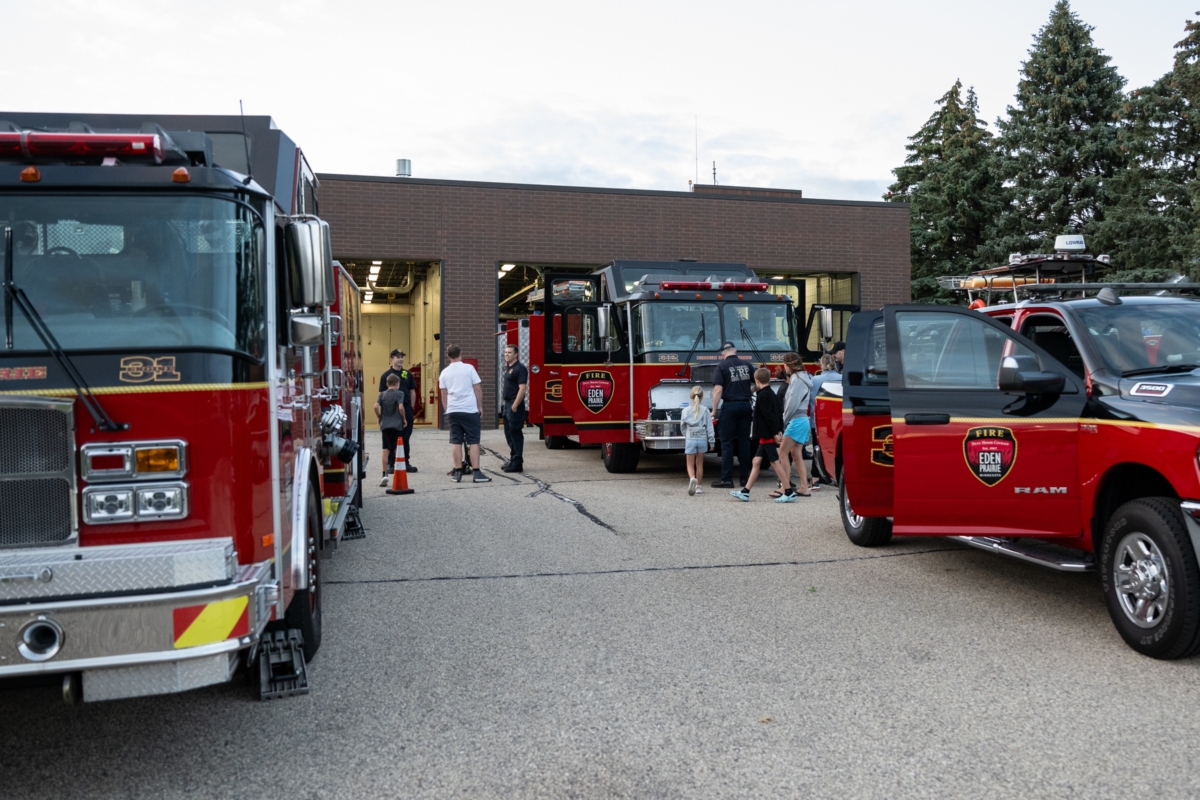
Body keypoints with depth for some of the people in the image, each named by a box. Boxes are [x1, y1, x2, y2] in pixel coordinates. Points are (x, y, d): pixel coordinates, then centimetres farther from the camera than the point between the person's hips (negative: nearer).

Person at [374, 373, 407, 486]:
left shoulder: (382, 394, 8)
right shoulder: (399, 394, -3)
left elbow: (376, 406, -3)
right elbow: (401, 407, -15)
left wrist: (379, 417, 11)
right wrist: (404, 418, -2)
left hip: (385, 425, 3)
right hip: (397, 425, -3)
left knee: (386, 449, 4)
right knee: (396, 449, 8)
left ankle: (384, 474, -1)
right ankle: (394, 467, 10)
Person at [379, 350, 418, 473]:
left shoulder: (407, 374, 9)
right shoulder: (386, 375, 0)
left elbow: (412, 392, 12)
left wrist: (411, 408, 6)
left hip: (407, 410, 3)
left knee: (406, 438, 7)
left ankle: (406, 462, 15)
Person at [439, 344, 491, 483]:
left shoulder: (444, 373, 7)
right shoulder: (469, 368, -2)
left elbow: (444, 395, 13)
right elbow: (478, 390, -1)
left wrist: (446, 410, 23)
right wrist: (480, 406, 9)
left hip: (452, 411, 3)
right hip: (469, 410, -3)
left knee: (456, 442, 6)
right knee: (473, 441, 0)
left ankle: (457, 473, 8)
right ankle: (477, 473, -4)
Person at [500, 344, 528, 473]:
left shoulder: (519, 368, -13)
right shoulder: (508, 368, 16)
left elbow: (522, 389, -20)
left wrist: (515, 406, -23)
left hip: (515, 405, -10)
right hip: (507, 404, 10)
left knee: (516, 433, -7)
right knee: (509, 433, 13)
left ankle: (517, 463, -4)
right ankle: (513, 460, 21)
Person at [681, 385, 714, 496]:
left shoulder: (685, 411, -1)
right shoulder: (705, 410, -3)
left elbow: (683, 427, 8)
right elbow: (709, 427, -3)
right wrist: (711, 442, 3)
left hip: (690, 440, -1)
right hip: (702, 439, 1)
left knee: (690, 464, 2)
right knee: (699, 464, 14)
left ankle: (692, 478, -27)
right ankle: (698, 486, 18)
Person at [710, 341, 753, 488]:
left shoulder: (722, 366, -6)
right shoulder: (747, 365, 7)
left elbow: (718, 390, -14)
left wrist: (714, 410, -9)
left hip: (729, 406, -4)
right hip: (745, 406, 4)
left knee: (727, 443, -1)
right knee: (744, 441, 11)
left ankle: (726, 479, -3)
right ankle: (745, 477, 14)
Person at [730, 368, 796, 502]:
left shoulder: (762, 396, -14)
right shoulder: (772, 394, 15)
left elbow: (769, 416, -21)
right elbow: (779, 414, 14)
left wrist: (774, 433, -20)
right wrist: (779, 431, 12)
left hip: (767, 435, -10)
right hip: (767, 436, 10)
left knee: (775, 462, -7)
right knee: (757, 461, 10)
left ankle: (789, 493, -5)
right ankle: (745, 492, 13)